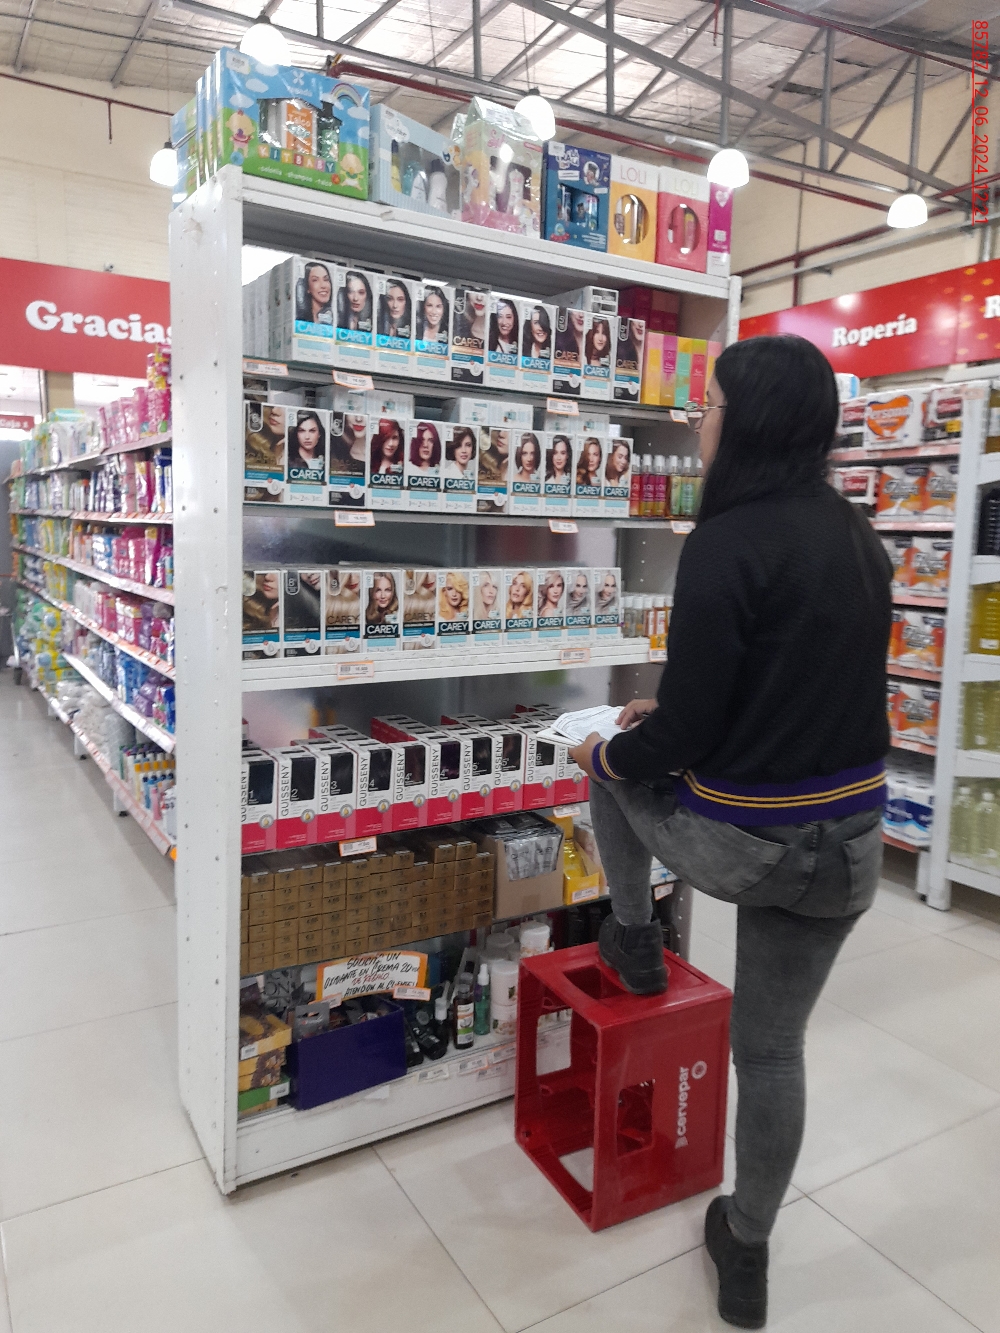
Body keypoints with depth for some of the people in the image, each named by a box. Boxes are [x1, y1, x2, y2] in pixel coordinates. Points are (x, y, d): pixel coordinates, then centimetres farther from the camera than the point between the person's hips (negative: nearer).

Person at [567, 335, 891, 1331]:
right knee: (772, 1047, 22)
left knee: (614, 764, 24)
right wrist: (672, 716, 20)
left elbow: (686, 731, -19)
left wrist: (613, 752, 2)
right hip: (847, 845, 7)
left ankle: (634, 941, 40)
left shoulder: (729, 541, -20)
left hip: (739, 842, -6)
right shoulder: (856, 536, 6)